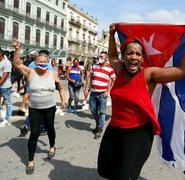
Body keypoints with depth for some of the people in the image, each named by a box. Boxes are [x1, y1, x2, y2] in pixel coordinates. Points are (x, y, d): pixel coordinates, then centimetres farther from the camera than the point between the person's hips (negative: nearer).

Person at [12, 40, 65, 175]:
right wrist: (17, 50, -34)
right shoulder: (30, 72, -8)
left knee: (50, 129, 18)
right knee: (34, 133, -3)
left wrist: (63, 98, 10)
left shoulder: (53, 74, -3)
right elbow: (17, 64, -22)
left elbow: (60, 85, 12)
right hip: (34, 109, -2)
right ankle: (30, 161, 13)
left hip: (50, 108, 2)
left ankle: (52, 147, 48)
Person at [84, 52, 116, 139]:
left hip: (102, 93, -5)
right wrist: (86, 88, 6)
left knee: (102, 112, 1)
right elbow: (89, 77, 12)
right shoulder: (94, 67, 8)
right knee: (93, 110, 14)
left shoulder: (110, 69, -5)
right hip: (93, 92, 5)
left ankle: (100, 129, 12)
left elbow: (113, 81, 0)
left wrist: (108, 91, -8)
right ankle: (98, 124, 36)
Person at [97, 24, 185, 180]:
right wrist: (112, 35, 18)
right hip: (114, 130, 6)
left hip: (138, 133, -6)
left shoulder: (149, 74, -15)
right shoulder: (120, 70, 0)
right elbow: (112, 55, 22)